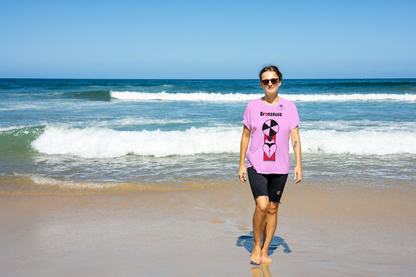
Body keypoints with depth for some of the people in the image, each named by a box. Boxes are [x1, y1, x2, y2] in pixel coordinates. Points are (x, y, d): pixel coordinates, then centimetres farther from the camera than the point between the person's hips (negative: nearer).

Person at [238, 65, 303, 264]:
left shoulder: (289, 107, 1)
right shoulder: (253, 106, 1)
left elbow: (295, 137, -1)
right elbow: (245, 136, 6)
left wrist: (299, 164, -9)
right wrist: (241, 165, 3)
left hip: (279, 167, 2)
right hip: (256, 166, -1)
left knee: (273, 208, 8)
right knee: (262, 205, -18)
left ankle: (265, 251, 24)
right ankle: (256, 245, 6)